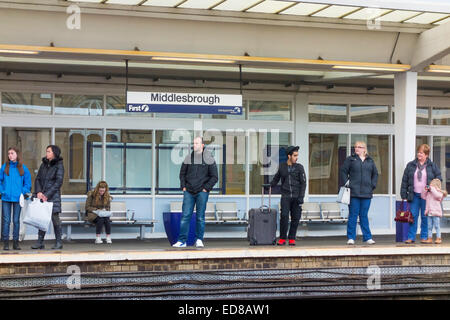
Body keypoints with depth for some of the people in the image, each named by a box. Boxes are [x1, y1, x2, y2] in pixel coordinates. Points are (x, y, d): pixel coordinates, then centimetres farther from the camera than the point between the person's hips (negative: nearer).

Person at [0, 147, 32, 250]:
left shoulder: (23, 168, 3)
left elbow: (28, 183, 7)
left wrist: (22, 192, -5)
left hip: (17, 198, 0)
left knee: (16, 220, 6)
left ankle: (15, 242, 12)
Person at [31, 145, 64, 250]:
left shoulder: (59, 165, -4)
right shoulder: (43, 164, 13)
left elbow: (58, 182, -11)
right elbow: (38, 179, 10)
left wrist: (47, 195, -15)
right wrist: (39, 192, -7)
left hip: (53, 195, -5)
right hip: (42, 195, 5)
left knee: (55, 217, -5)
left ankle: (58, 242, 3)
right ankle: (40, 242, 5)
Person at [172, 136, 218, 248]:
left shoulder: (208, 159, 1)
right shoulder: (188, 158, 9)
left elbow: (214, 177, 2)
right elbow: (182, 173, 17)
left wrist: (206, 188, -6)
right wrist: (183, 187, 5)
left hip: (202, 192, -2)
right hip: (188, 192, 2)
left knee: (200, 217, 1)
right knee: (185, 216, -4)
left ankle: (199, 240, 10)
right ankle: (182, 241, -3)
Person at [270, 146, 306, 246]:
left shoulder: (299, 167, 3)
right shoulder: (282, 167, 7)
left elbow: (303, 183, 0)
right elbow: (276, 178, 24)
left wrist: (301, 197, -9)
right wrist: (270, 186, 10)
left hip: (296, 196, 0)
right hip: (285, 196, 0)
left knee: (295, 218, -2)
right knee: (284, 216, -13)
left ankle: (292, 239, 9)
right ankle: (282, 239, -4)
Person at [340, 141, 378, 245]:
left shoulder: (370, 161, 11)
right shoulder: (350, 159, 3)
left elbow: (375, 174, 19)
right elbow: (343, 171, 3)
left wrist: (372, 185, 8)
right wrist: (346, 184, -5)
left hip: (366, 193, 2)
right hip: (354, 193, -2)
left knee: (364, 216, 7)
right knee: (353, 215, -1)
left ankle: (367, 237, 11)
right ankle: (351, 238, 5)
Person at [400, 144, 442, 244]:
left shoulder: (432, 166, 3)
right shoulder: (410, 165, 7)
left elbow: (438, 178, 9)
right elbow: (405, 181, 8)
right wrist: (403, 194, 4)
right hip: (414, 195, 1)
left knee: (425, 217, 3)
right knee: (413, 216, -1)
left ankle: (424, 237, 12)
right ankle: (411, 237, 4)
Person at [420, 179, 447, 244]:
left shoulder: (439, 193, -6)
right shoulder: (428, 193, 13)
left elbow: (437, 196, -27)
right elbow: (423, 196, 20)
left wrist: (432, 189, -22)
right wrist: (425, 190, 6)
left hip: (436, 213, -6)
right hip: (429, 213, 6)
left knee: (437, 226, -2)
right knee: (429, 226, 8)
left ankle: (438, 238, 2)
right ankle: (430, 238, 12)